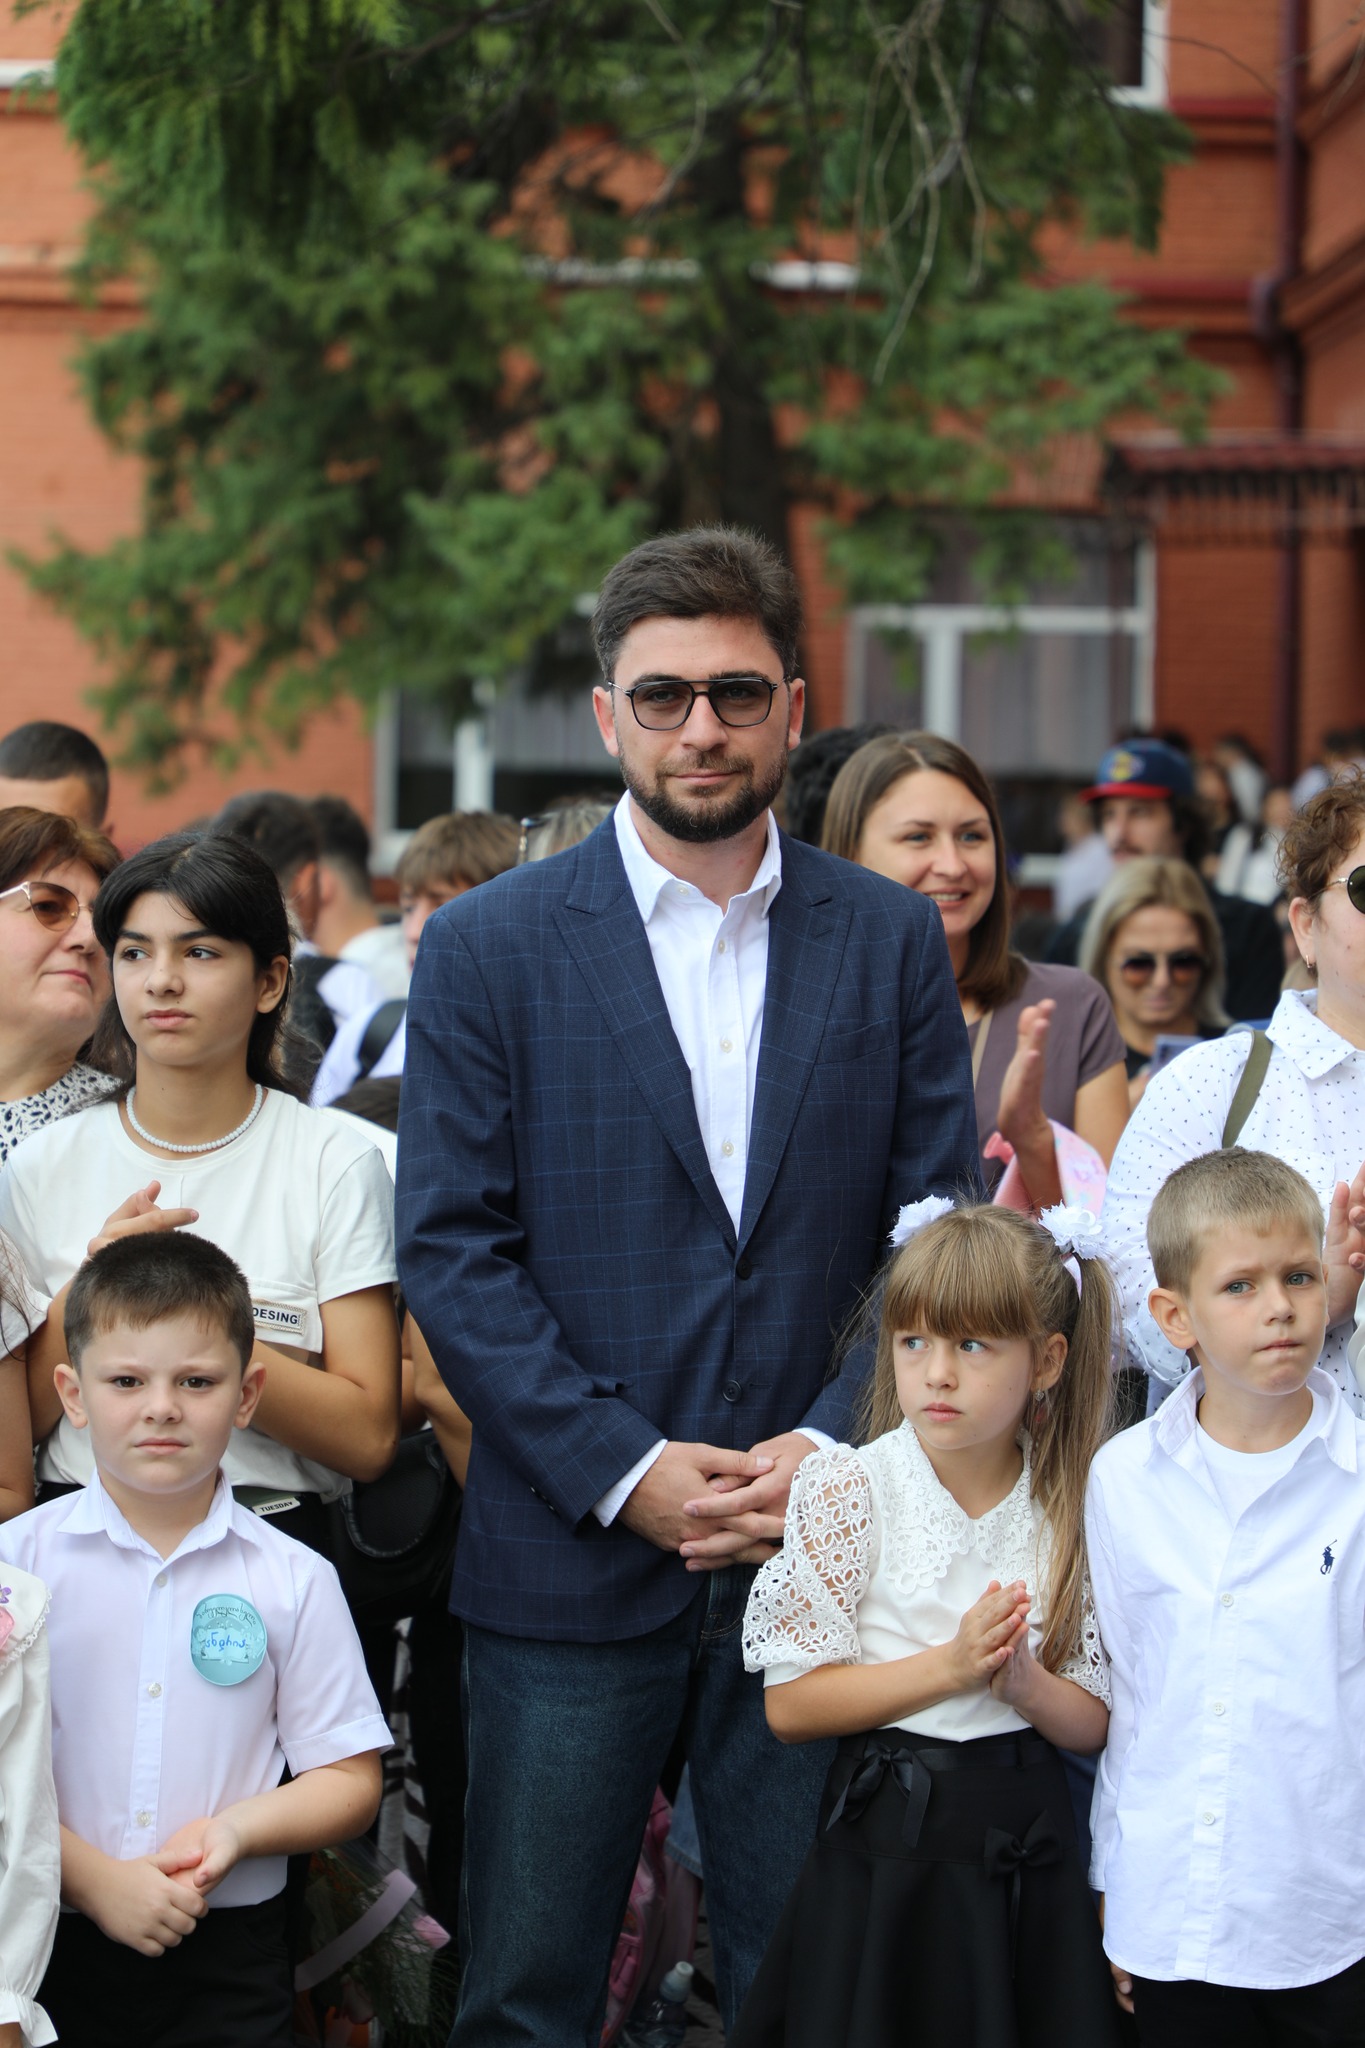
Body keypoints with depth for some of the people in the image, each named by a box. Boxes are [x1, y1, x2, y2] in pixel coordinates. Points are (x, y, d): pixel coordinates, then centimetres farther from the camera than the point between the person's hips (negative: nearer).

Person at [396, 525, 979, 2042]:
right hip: (569, 1560, -1)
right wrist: (626, 1471, -13)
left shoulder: (892, 939, 6)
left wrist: (831, 1447, -9)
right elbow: (451, 1250, -5)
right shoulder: (487, 946, 0)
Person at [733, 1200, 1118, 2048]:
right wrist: (950, 1666, -19)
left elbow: (1093, 1723, 2)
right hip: (890, 1844, -2)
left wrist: (1023, 1682, -18)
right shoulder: (852, 1491, -8)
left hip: (1027, 1843, 2)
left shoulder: (1073, 1507, -1)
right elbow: (791, 1706, -11)